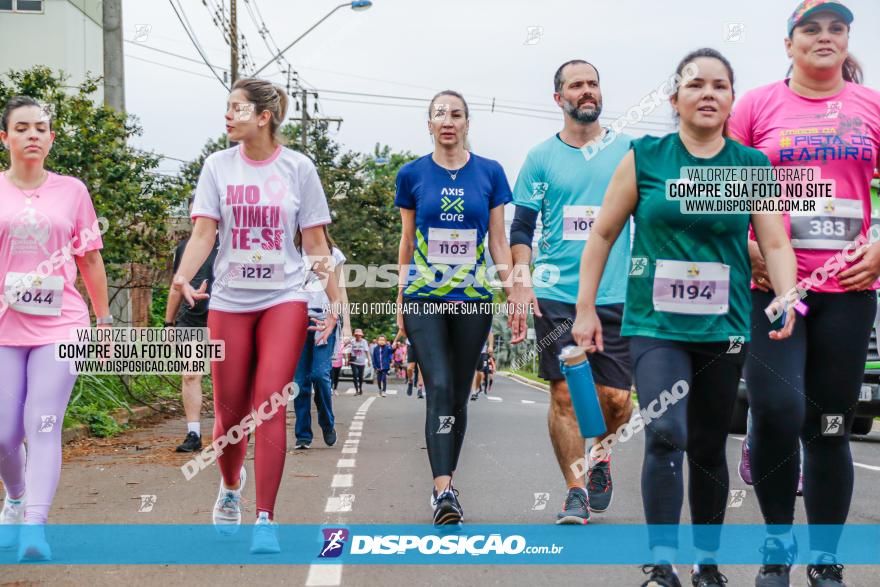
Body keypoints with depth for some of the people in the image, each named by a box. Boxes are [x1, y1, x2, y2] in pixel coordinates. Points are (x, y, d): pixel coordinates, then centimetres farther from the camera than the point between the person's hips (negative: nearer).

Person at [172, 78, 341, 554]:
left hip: (284, 300, -2)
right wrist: (183, 275, -22)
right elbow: (203, 232, -4)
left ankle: (265, 519, -6)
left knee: (268, 405, -12)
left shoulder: (298, 168, 0)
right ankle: (230, 488, 35)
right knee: (230, 411, 5)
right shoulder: (218, 166, 3)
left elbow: (315, 242, 4)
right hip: (229, 301, 2)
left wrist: (334, 300, -1)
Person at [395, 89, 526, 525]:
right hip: (425, 297, -1)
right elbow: (407, 241, 9)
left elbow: (498, 241, 6)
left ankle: (445, 481, 22)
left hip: (473, 297, 2)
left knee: (459, 395, 7)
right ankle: (443, 490, -19)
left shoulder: (490, 173, 4)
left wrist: (514, 296, 1)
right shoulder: (412, 174, 4)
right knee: (439, 388, -15)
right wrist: (400, 302, 10)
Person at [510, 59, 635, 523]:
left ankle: (598, 451, 30)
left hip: (617, 295, 1)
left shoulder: (629, 150, 8)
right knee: (565, 395, -4)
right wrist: (522, 278, -5)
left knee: (616, 399, -2)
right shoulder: (541, 158, 7)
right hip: (555, 297, 0)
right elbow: (522, 228, 9)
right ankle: (576, 490, 6)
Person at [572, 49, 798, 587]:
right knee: (666, 434, -20)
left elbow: (776, 243, 2)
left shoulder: (753, 165, 4)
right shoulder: (645, 157, 0)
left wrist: (787, 298, -17)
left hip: (724, 329, 2)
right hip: (656, 326, -2)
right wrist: (586, 308, 3)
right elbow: (603, 234, 5)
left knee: (709, 449, 11)